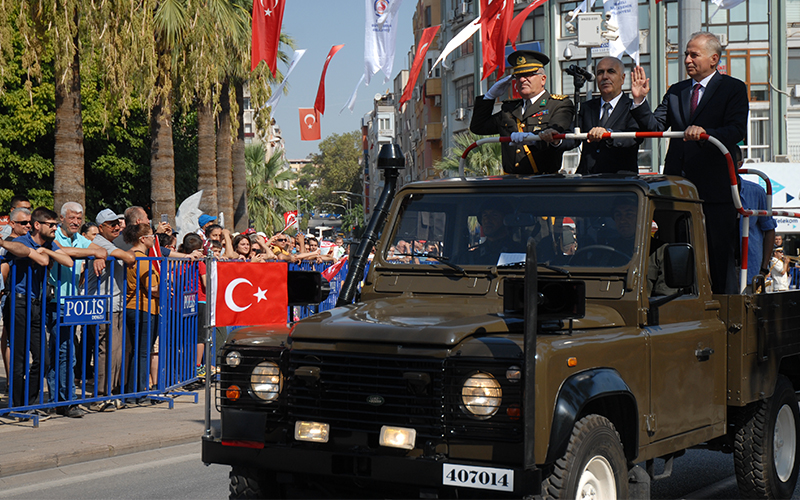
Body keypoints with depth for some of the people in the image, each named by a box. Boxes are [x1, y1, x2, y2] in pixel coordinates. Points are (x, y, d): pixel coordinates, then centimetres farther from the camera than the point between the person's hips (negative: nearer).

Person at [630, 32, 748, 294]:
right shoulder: (676, 91, 16)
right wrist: (639, 100, -9)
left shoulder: (733, 89, 1)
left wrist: (705, 132, -30)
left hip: (715, 186, -5)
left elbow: (737, 131, -13)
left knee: (721, 258, 0)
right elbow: (654, 125, 6)